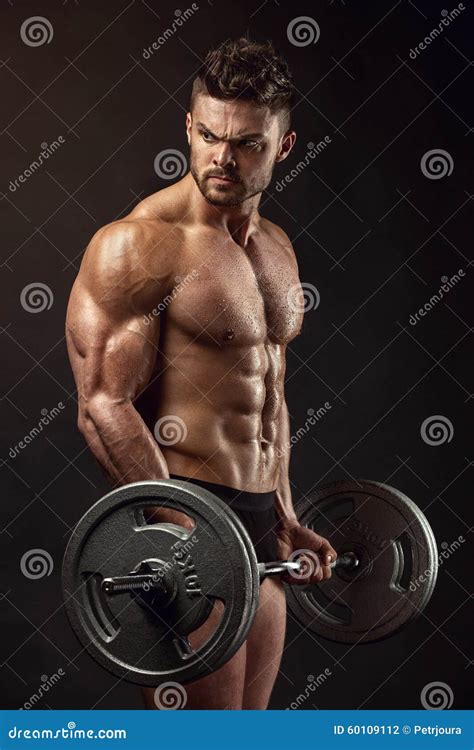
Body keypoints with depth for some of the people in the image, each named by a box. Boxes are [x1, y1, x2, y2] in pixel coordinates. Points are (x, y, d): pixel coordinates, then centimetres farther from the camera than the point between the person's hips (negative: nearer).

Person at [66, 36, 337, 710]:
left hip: (259, 520, 8)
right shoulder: (138, 245, -12)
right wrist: (183, 535, -21)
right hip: (184, 511, -8)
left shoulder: (277, 249, 14)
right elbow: (103, 407, -17)